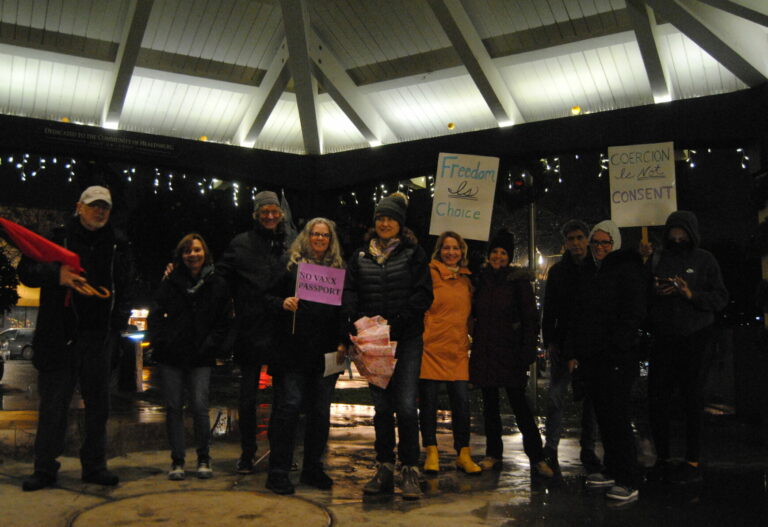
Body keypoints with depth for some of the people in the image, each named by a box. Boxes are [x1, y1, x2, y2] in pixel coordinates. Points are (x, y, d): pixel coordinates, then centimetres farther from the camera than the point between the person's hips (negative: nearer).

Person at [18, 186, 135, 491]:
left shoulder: (119, 245, 12)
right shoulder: (58, 238, 6)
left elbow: (126, 289, 12)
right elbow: (27, 270, 2)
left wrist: (118, 323, 0)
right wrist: (56, 275, -18)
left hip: (99, 337, 2)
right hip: (59, 336, -2)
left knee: (98, 404, 8)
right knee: (53, 403, 3)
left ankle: (94, 465, 19)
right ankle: (45, 469, 13)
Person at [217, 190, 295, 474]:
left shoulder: (294, 242, 5)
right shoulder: (241, 244, 3)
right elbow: (219, 277, 6)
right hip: (251, 330, -1)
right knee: (248, 395, 9)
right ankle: (247, 452, 23)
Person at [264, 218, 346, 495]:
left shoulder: (338, 269, 14)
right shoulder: (290, 264, 6)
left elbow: (345, 309, 13)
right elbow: (270, 296, 4)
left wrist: (342, 342, 2)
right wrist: (283, 303, -17)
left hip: (326, 353, 4)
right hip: (293, 350, -3)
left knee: (320, 410, 8)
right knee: (289, 406, -3)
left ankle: (312, 469, 22)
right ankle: (278, 472, 7)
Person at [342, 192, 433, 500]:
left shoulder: (413, 253, 5)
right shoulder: (361, 256, 13)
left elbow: (423, 295, -3)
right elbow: (349, 293, 6)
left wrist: (395, 322, -13)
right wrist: (357, 322, -12)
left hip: (406, 339, -3)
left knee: (406, 405, -8)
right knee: (381, 406, 9)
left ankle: (410, 471, 4)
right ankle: (384, 470, 18)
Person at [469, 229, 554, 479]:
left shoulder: (518, 280, -1)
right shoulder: (481, 280, 11)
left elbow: (530, 318, -4)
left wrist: (527, 351, -12)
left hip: (509, 351, -4)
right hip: (484, 351, 4)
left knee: (519, 403, -6)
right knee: (490, 404, 9)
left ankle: (536, 458, 1)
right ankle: (493, 454, 19)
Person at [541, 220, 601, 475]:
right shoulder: (558, 271, 6)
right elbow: (549, 310, 5)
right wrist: (549, 341, -3)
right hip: (563, 343, 0)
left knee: (591, 397, 7)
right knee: (556, 395, -4)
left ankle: (588, 450, 18)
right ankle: (551, 449, 3)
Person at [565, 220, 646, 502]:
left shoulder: (627, 268, -4)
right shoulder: (587, 271, 17)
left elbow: (633, 314, -10)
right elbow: (578, 314, 19)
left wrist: (616, 347, -16)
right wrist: (573, 351, 13)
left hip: (616, 359, -7)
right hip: (589, 358, 7)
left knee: (617, 417, -6)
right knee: (603, 415, 12)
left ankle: (629, 481, 1)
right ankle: (612, 470, 23)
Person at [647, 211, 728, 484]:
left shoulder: (704, 260, 2)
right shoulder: (656, 258, 9)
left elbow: (721, 297, -2)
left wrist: (692, 294, -18)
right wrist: (654, 291, -10)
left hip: (694, 340, -3)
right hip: (662, 339, 3)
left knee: (691, 400, 2)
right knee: (657, 398, 4)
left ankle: (692, 463, 12)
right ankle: (662, 458, 18)